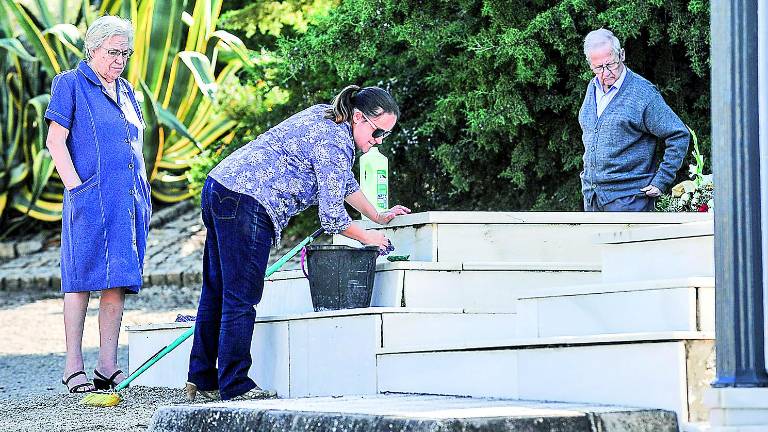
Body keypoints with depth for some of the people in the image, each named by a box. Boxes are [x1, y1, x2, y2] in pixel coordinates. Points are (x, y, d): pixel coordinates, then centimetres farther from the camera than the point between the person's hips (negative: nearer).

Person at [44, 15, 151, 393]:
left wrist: (143, 193, 16)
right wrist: (77, 188, -13)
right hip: (91, 198, -6)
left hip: (130, 199, 6)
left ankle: (108, 366, 5)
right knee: (83, 278, -6)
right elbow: (55, 141, -5)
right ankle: (73, 366, -3)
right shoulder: (71, 84, 0)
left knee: (118, 278, 3)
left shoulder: (125, 90, 20)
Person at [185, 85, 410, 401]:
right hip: (246, 203, -11)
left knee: (217, 292, 13)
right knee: (241, 299, -7)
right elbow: (332, 216, -11)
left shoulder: (324, 116, 17)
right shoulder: (336, 144, -13)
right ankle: (234, 386, -5)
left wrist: (378, 217, 37)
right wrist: (366, 237, 5)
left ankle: (202, 380, 19)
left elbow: (344, 180, 33)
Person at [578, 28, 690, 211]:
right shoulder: (593, 88, 11)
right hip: (591, 195, 7)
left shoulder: (643, 93, -11)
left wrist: (661, 181, -11)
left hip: (627, 198, -7)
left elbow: (679, 136, -10)